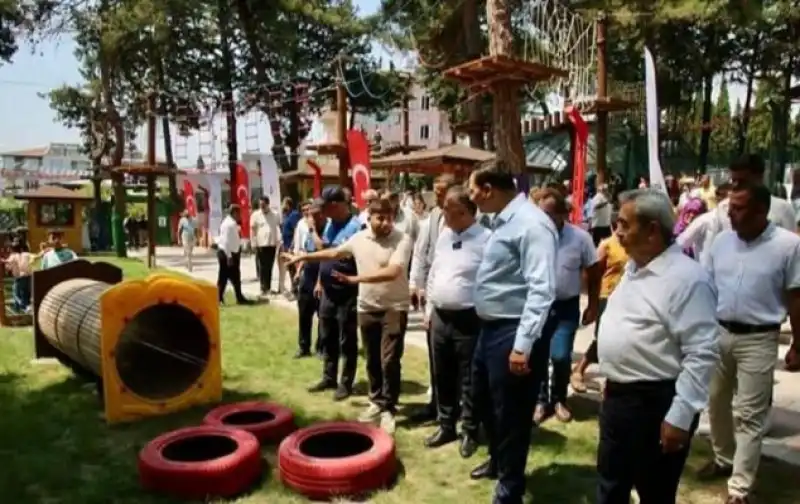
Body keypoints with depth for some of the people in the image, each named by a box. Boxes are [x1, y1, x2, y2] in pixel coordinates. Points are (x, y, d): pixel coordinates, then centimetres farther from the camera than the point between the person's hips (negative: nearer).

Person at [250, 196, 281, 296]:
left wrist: (279, 241, 3)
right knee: (262, 268, -1)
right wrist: (254, 244, -6)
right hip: (261, 245, -2)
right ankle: (264, 288, 4)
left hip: (272, 244, 3)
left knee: (269, 267, 9)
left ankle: (268, 287, 18)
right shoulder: (255, 215, -1)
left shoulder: (274, 215, 6)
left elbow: (279, 228, 11)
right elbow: (252, 231, -1)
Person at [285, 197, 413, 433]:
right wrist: (304, 256, 23)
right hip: (367, 307, 5)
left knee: (389, 361, -4)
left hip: (394, 308, -4)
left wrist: (356, 278, -28)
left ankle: (388, 408, 11)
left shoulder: (402, 239, -15)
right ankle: (377, 402, 30)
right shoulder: (359, 238, 1)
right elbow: (334, 253, 18)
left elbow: (392, 272, -27)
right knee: (372, 360, 14)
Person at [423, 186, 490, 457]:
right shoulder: (443, 236, 9)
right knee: (442, 376, 18)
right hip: (440, 318, 7)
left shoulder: (485, 239, -15)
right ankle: (446, 426, 35)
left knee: (468, 380, 7)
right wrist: (429, 309, 15)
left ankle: (469, 431, 25)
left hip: (469, 320, -7)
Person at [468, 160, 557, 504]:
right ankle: (497, 460, 50)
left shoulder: (531, 224, -20)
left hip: (513, 333, -10)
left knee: (511, 415, 6)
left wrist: (523, 344, -28)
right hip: (491, 329, 10)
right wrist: (488, 330, 19)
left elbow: (542, 290, -26)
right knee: (484, 399, 26)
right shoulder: (502, 221, 10)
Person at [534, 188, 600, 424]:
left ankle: (559, 399, 21)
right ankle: (541, 400, 26)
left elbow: (593, 272, 1)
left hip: (567, 307, -1)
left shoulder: (580, 237, -9)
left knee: (560, 356, -5)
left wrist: (593, 306, 2)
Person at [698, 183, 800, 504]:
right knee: (717, 403, 17)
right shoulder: (722, 241, 2)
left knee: (749, 415, 1)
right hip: (718, 333, 5)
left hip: (758, 339, -4)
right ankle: (724, 459, 38)